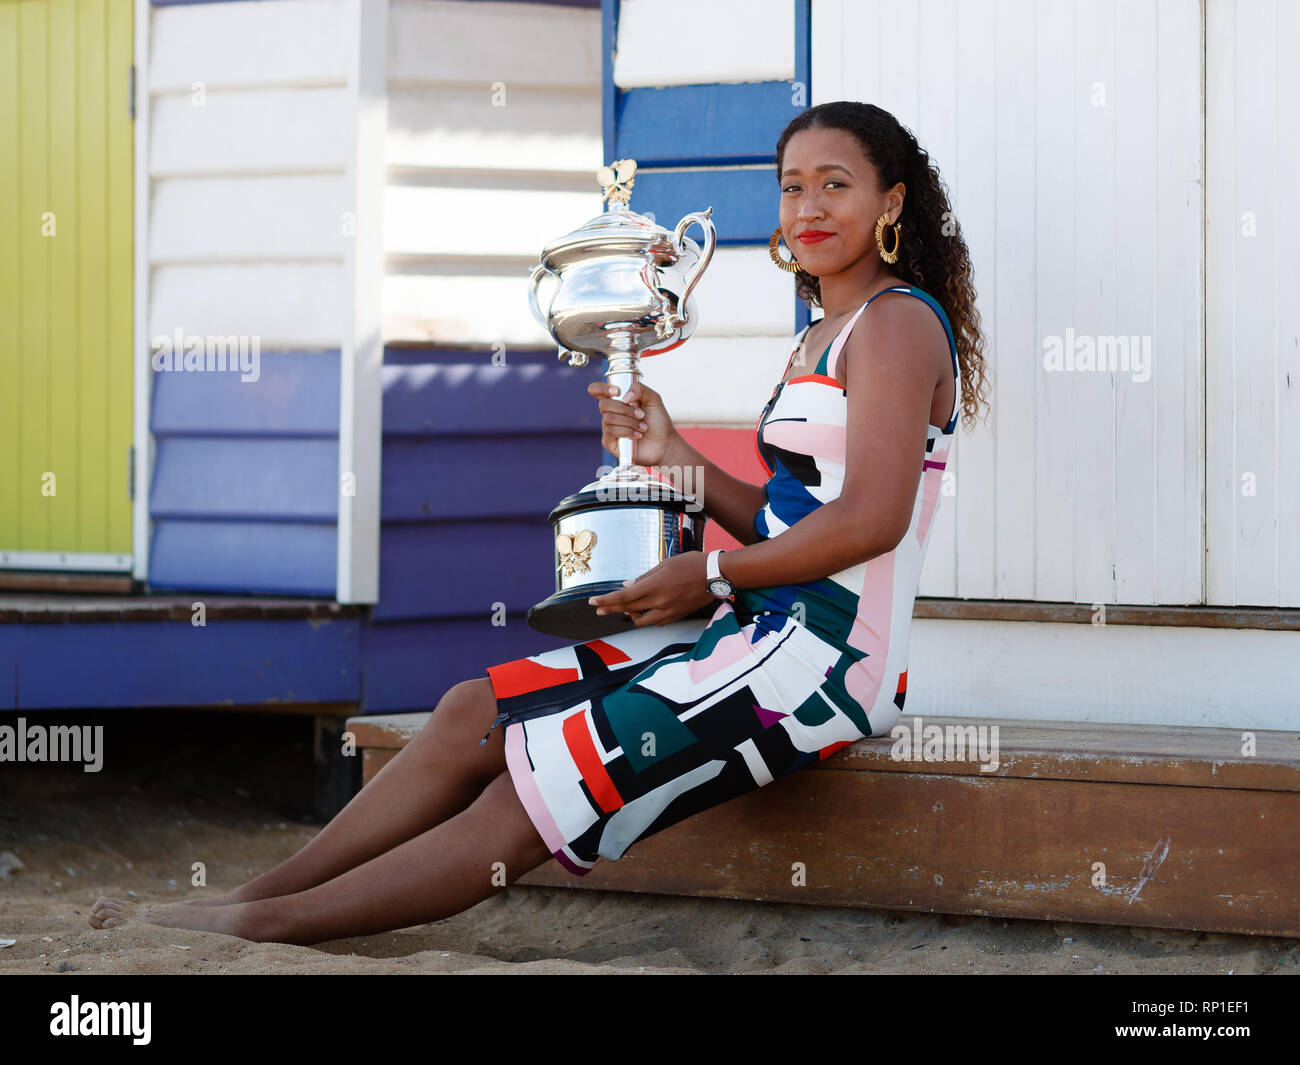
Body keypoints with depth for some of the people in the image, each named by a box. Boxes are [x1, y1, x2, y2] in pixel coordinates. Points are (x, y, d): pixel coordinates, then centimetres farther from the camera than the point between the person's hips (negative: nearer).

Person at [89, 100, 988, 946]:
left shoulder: (898, 324, -8)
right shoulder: (819, 340, 21)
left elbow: (871, 519, -19)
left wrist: (709, 575, -12)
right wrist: (674, 456, 5)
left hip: (828, 654, -9)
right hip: (764, 631, 9)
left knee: (537, 796, -13)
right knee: (475, 713, 1)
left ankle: (268, 924, -12)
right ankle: (249, 899, -1)